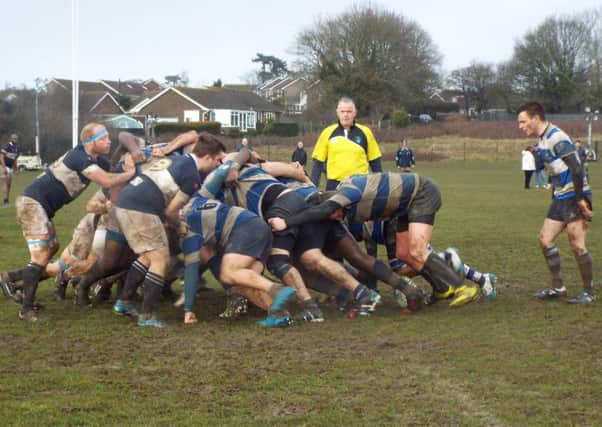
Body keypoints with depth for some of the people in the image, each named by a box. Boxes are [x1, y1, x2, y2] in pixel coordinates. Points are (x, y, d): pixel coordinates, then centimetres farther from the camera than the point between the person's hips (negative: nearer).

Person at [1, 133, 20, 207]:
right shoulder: (6, 146, -16)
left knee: (9, 184, 9)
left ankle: (7, 202, 15)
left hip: (10, 167, 8)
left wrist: (16, 169, 21)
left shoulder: (17, 148, 9)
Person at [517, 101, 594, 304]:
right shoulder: (543, 140, 12)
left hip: (575, 197, -10)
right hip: (561, 198, 10)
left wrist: (580, 199, -22)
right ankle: (558, 287, 14)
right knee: (545, 239, 6)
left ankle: (589, 292, 4)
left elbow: (576, 169, -22)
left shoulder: (556, 138, -18)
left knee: (577, 245, -8)